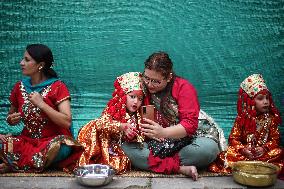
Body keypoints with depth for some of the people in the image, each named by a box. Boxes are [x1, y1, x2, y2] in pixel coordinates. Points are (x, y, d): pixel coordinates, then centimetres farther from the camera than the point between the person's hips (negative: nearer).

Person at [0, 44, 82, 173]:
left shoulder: (57, 87, -8)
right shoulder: (20, 87, 6)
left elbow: (67, 122, -18)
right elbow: (11, 117, 21)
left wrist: (41, 104, -21)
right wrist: (11, 120, -3)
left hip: (52, 140, -2)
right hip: (27, 141, 3)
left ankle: (13, 165, -17)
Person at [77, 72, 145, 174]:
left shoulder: (137, 117, 0)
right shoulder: (113, 109, -11)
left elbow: (140, 138, 0)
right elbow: (101, 123, -30)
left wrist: (133, 137, -24)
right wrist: (120, 126, -42)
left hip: (121, 151, 4)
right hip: (105, 145, -4)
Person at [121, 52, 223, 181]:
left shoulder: (184, 87, -8)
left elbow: (190, 124, -18)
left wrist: (163, 132, -35)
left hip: (183, 141, -2)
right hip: (154, 144, 2)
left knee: (209, 147, -32)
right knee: (126, 147, -26)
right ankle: (181, 169, -26)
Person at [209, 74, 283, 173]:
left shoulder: (271, 118, 4)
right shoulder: (242, 118, 0)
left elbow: (275, 139, 0)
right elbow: (233, 138, -3)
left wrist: (264, 148, -20)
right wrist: (243, 149, -22)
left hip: (264, 153, 2)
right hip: (244, 153, -1)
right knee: (227, 155, -24)